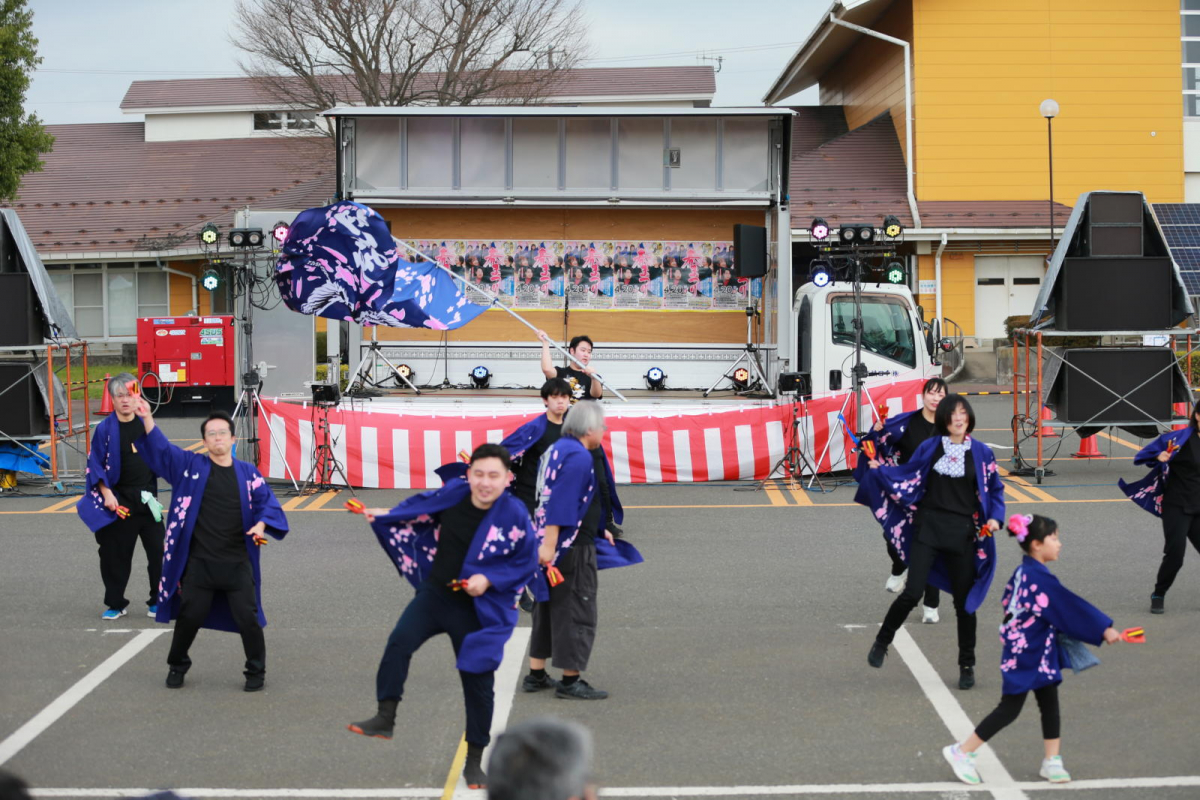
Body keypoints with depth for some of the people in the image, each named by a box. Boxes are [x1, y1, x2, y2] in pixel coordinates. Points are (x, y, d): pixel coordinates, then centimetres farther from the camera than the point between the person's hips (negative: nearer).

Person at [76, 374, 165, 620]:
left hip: (147, 498, 2)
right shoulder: (105, 428, -7)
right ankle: (115, 604, 17)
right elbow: (95, 464, -4)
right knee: (116, 554, 5)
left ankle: (158, 600, 13)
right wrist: (106, 493, -13)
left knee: (158, 551, 0)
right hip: (119, 501, -2)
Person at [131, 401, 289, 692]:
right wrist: (146, 419, -21)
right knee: (189, 617, 7)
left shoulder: (247, 473, 6)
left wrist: (261, 525, -16)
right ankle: (177, 666, 31)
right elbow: (160, 449, -7)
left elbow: (268, 504, 4)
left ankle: (256, 672, 18)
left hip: (238, 564, 0)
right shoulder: (190, 465, 3)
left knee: (248, 618, -1)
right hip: (198, 562, 0)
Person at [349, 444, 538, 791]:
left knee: (478, 683, 3)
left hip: (477, 610, -3)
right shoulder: (453, 493, -9)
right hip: (434, 594, 3)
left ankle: (474, 761, 17)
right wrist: (385, 515, 26)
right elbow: (423, 506, 14)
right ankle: (385, 718, -12)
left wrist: (489, 579, -21)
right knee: (399, 642, -21)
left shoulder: (515, 516, -18)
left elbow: (526, 563, -8)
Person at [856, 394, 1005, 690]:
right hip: (928, 528, 0)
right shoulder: (929, 448, 3)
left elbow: (995, 490, 9)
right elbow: (907, 475, 14)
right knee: (913, 593, -8)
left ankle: (967, 666, 20)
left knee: (964, 600, 6)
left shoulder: (981, 453, 2)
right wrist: (879, 470, 4)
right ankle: (882, 642, 15)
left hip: (963, 533, 0)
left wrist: (994, 517, -5)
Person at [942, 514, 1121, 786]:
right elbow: (1072, 607, -23)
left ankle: (1052, 761, 16)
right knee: (1009, 709, 0)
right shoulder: (1040, 579, -24)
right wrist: (1104, 629, -17)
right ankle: (961, 753, 8)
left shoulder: (1023, 573, 6)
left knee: (1050, 703, 10)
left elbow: (1007, 601, 14)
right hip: (1027, 658, -9)